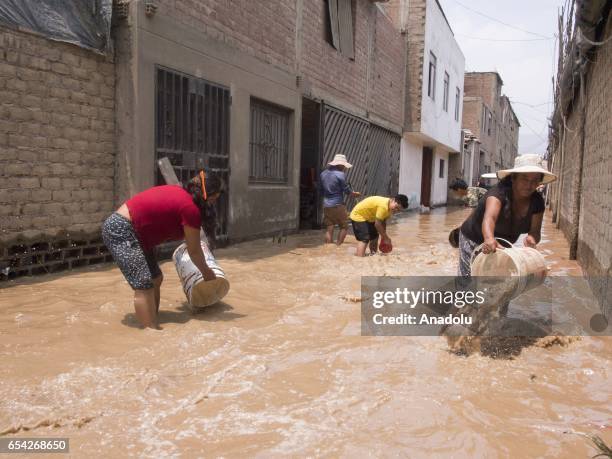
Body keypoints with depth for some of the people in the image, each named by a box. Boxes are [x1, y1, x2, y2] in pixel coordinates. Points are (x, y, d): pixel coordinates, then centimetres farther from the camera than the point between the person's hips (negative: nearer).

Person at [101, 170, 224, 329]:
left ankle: (151, 327, 18)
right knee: (144, 285, -17)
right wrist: (207, 273, 11)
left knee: (156, 279, 12)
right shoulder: (191, 208, -16)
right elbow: (194, 251, -4)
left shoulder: (180, 192, 11)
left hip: (121, 227, 11)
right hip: (121, 230, -11)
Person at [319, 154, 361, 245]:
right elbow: (346, 189, -6)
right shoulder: (340, 174, -13)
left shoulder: (323, 173, 7)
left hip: (326, 205, 6)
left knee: (329, 229, 9)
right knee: (344, 227, 8)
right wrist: (354, 194, 12)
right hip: (337, 205, -6)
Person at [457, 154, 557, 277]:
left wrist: (531, 238, -46)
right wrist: (489, 239, -72)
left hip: (503, 245, 6)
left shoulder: (537, 202, -14)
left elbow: (535, 231, -21)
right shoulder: (500, 192, -31)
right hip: (475, 242, -5)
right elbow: (489, 217, -51)